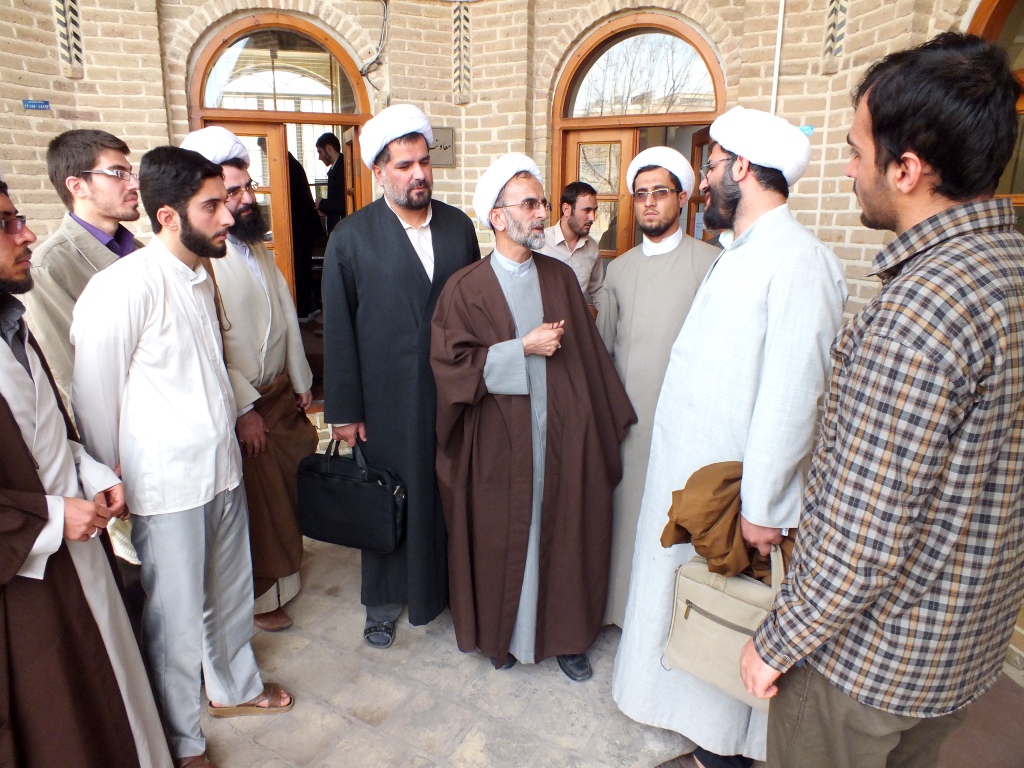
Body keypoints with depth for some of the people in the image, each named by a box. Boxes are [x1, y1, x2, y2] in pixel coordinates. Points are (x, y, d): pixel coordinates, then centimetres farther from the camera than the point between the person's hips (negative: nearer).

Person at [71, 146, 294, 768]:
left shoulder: (200, 273, 5)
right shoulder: (123, 287, -20)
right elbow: (95, 396, -13)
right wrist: (113, 482, -4)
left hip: (222, 463, 7)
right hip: (168, 482, -7)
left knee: (232, 588, 22)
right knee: (176, 616, 9)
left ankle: (234, 686, 47)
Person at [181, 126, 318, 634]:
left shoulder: (256, 246, 9)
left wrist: (302, 382, 14)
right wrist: (245, 408, -17)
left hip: (281, 389, 7)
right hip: (242, 401, -7)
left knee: (291, 480, 16)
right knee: (258, 496, 6)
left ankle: (284, 558, 40)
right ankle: (260, 595, 26)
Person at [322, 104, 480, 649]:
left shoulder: (459, 226, 4)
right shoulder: (351, 238, -5)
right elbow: (338, 330, -5)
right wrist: (344, 409, -5)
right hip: (388, 400, -2)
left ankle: (452, 584, 35)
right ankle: (384, 602, 32)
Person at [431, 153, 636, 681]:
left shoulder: (561, 278, 6)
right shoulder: (466, 288, -5)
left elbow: (588, 354, 8)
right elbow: (451, 362, -12)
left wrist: (606, 419, 8)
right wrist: (523, 348, -15)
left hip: (562, 434, 3)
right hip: (499, 440, -3)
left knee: (563, 533, 12)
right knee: (501, 538, 11)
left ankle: (565, 634, 32)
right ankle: (500, 633, 34)